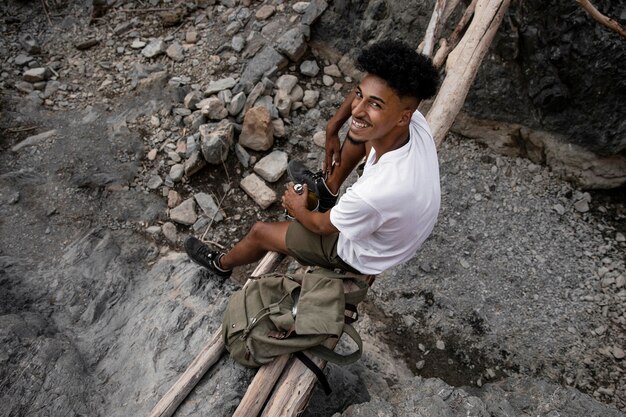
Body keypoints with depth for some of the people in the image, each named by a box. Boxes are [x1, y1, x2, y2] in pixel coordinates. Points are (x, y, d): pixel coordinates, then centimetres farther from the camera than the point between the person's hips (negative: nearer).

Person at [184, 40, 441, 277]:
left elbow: (323, 225, -21)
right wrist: (333, 128, -10)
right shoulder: (413, 121, -27)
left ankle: (222, 264, 42)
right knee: (362, 130, 4)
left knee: (260, 231, 7)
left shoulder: (373, 194, -45)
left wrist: (298, 209, -1)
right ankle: (328, 188, 26)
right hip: (393, 222, 6)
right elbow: (366, 90, -4)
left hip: (364, 255, -5)